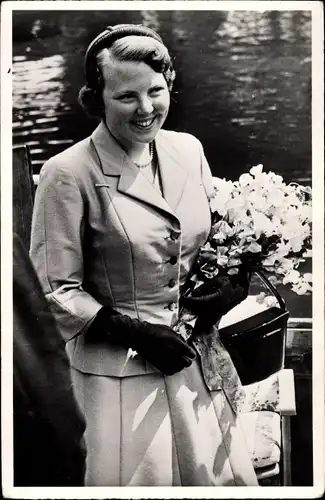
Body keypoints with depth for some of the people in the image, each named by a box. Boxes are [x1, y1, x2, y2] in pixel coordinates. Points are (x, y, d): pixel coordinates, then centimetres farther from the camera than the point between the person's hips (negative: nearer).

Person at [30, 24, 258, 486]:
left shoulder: (188, 150, 3)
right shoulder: (69, 175, -14)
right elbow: (54, 292, -11)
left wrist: (230, 283, -3)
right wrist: (130, 330, -18)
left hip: (196, 359, 5)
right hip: (118, 372, -5)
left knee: (222, 477, 13)